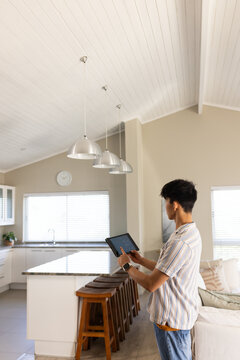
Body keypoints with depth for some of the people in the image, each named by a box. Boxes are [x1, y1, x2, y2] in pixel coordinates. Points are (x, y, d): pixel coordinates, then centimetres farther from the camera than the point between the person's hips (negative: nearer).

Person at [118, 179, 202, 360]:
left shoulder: (180, 242, -30)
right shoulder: (191, 232, 4)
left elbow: (151, 284, -25)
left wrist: (127, 265, -11)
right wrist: (141, 260, 15)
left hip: (172, 320, -10)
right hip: (181, 314, 10)